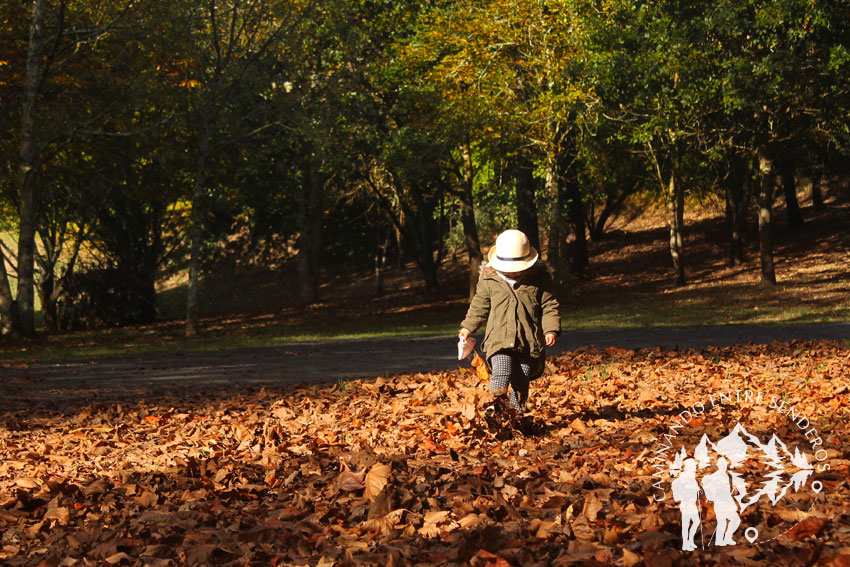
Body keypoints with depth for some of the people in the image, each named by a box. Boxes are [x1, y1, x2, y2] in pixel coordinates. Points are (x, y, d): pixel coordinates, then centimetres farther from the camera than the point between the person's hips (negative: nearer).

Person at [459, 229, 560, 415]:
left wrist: (551, 330, -9)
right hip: (499, 337, 0)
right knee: (501, 372, -21)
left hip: (529, 339, 0)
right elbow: (480, 305, 17)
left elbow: (549, 306, 3)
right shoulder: (488, 278, 3)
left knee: (521, 382, 3)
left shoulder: (540, 276, -1)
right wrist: (468, 327, 15)